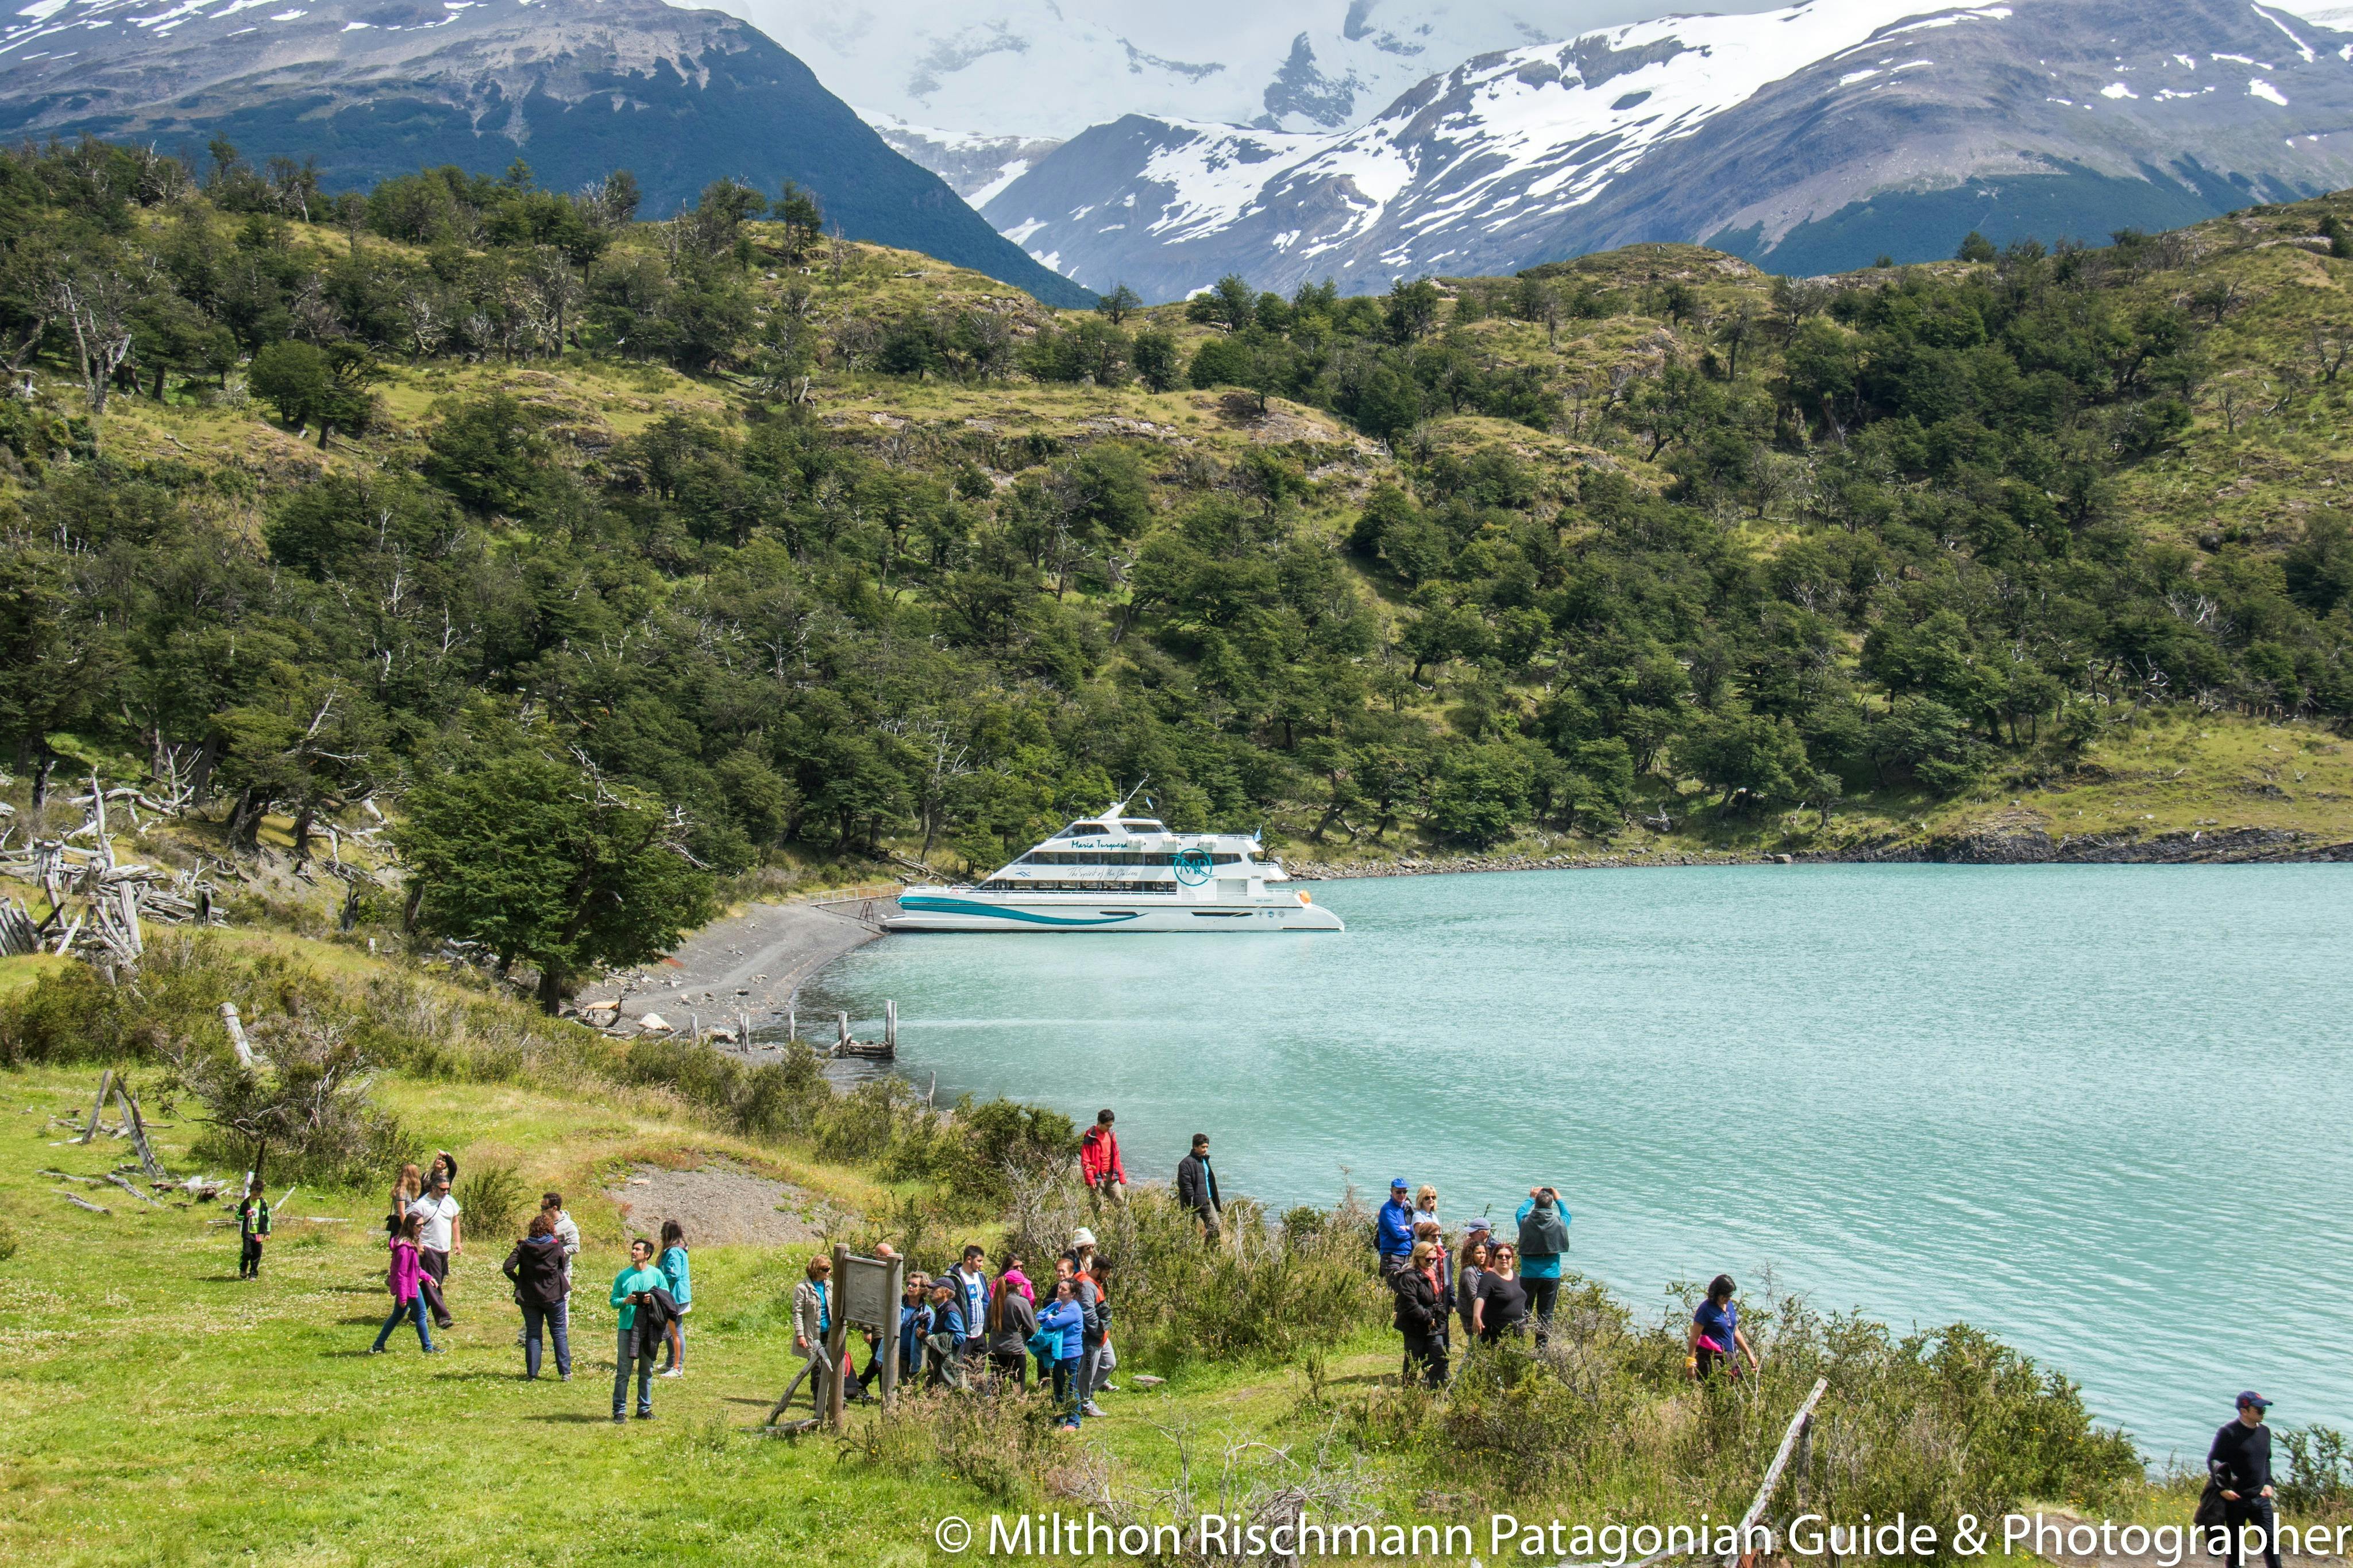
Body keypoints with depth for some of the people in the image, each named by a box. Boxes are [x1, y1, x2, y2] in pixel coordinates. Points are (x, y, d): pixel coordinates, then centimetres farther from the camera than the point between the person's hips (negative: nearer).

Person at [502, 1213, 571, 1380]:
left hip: (529, 1297, 1)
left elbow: (507, 1268, -12)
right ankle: (565, 1372, 5)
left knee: (533, 1334, 10)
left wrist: (518, 1280, 3)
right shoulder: (556, 1247, -7)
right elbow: (563, 1267, 2)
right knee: (560, 1333, 7)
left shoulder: (523, 1247, -5)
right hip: (554, 1295, -1)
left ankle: (531, 1373, 7)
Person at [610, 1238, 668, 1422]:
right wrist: (625, 1301, -14)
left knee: (647, 1372, 8)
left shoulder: (657, 1275, 3)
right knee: (623, 1371, -3)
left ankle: (644, 1409, 17)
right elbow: (613, 1300, 6)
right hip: (627, 1328, -1)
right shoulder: (623, 1276, 4)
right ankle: (619, 1410, 1)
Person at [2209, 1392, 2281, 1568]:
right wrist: (2222, 1488, -17)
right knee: (2236, 1545, 5)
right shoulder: (2228, 1432, -12)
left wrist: (2268, 1483, 10)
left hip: (2260, 1498, 5)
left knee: (2271, 1540, 1)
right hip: (2236, 1499, -5)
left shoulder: (2265, 1431, 9)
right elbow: (2213, 1461, -9)